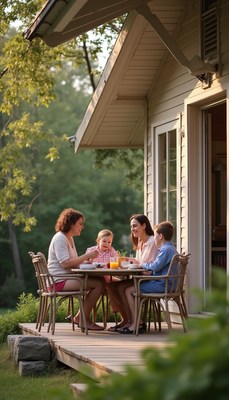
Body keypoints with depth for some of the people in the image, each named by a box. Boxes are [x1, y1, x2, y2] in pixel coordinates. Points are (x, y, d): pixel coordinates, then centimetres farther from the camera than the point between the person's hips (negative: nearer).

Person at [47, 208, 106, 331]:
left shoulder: (69, 238, 21)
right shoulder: (60, 239, -11)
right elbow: (66, 263, -21)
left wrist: (86, 260, 2)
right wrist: (87, 256, -17)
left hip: (68, 278, 10)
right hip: (60, 281, -10)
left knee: (101, 281, -6)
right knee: (98, 284, -21)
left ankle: (80, 317, -2)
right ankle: (84, 320, -14)